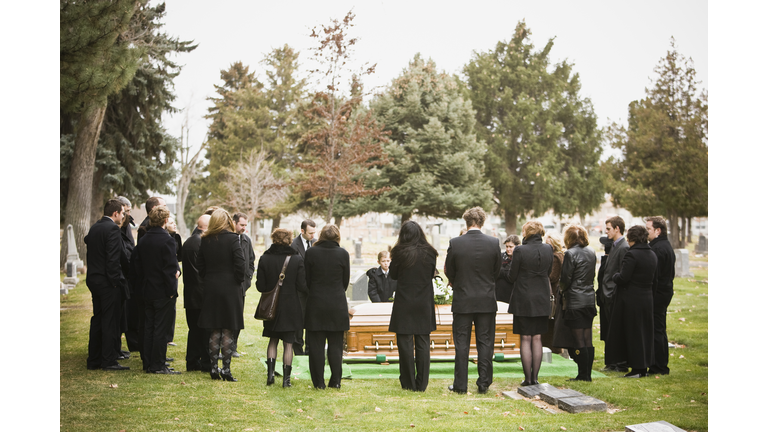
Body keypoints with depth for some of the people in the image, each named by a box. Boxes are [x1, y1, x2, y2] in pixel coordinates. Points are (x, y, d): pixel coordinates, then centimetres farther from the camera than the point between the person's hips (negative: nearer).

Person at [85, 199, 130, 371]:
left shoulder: (94, 227, 12)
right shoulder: (113, 229, -16)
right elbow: (113, 259, -20)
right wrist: (115, 281, -16)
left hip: (93, 279, 9)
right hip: (108, 282, -8)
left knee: (97, 320, 14)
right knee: (110, 322, -2)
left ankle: (93, 360, 18)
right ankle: (109, 361, 1)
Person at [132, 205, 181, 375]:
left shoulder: (143, 240, 6)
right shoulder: (167, 240, -16)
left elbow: (136, 265, 10)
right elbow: (170, 268, -18)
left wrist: (142, 286, 16)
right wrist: (172, 290, -10)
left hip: (147, 291, 7)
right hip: (163, 292, -7)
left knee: (149, 328, 12)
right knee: (161, 329, -1)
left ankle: (149, 363, 18)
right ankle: (158, 365, 2)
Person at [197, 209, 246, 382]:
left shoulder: (205, 240, 3)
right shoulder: (232, 239, -10)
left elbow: (200, 266, 6)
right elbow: (240, 265, -13)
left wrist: (207, 281, 15)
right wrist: (238, 282, 0)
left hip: (210, 290, 4)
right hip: (230, 289, -4)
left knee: (214, 332, 10)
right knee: (228, 331, 1)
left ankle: (214, 368, 12)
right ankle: (226, 369, 1)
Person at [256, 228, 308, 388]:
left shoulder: (265, 258, -6)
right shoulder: (297, 259, -8)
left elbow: (260, 286, -4)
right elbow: (302, 286, -9)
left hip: (271, 307, 1)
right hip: (291, 307, -1)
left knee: (273, 340, 18)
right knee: (288, 343, 6)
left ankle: (270, 372, 6)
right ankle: (286, 378, 6)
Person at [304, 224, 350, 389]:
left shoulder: (311, 252, -5)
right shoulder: (343, 253, -4)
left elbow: (307, 279, 0)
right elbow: (346, 280, 3)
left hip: (316, 303, -1)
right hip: (337, 304, 1)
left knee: (316, 345, 5)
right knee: (335, 345, 8)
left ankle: (319, 382, 6)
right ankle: (335, 381, 10)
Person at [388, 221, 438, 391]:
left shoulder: (399, 253, -9)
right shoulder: (430, 253, -2)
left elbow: (393, 275, 3)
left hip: (404, 303, -3)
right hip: (425, 304, 3)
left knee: (405, 342, 5)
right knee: (423, 343, 8)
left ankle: (409, 383, 8)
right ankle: (421, 384, 11)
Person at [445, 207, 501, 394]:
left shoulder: (455, 243, -10)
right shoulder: (493, 242, -6)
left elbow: (449, 272, 0)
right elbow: (497, 270, 5)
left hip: (462, 301, -1)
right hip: (487, 301, 1)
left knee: (461, 343, 6)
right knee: (485, 342, 8)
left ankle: (460, 384, 9)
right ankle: (484, 384, 11)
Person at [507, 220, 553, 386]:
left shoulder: (520, 250, -15)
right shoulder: (548, 249, -1)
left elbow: (512, 277, -7)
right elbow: (548, 272, 11)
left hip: (523, 299, -4)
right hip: (542, 299, 4)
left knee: (525, 339, 3)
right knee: (537, 338, 11)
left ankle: (528, 378, 4)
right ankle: (535, 377, 12)